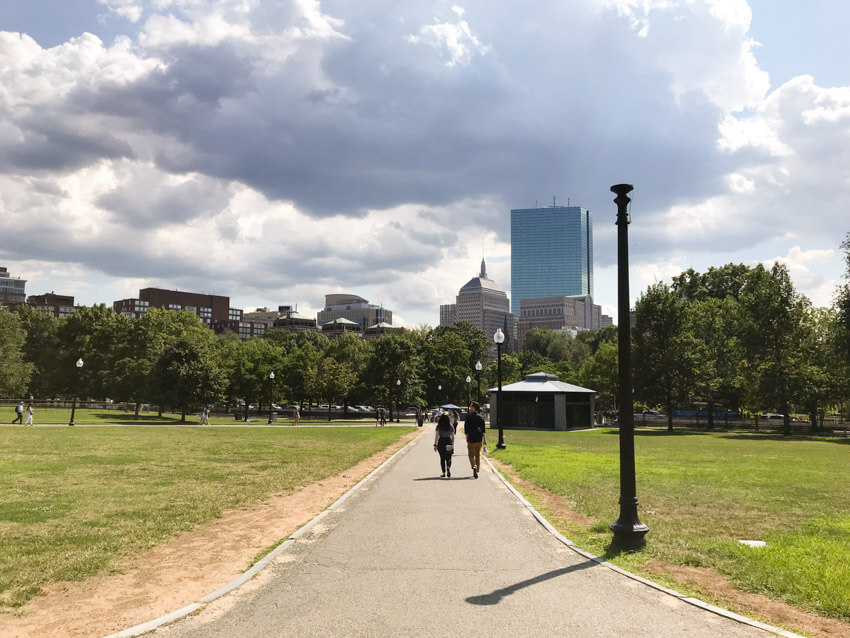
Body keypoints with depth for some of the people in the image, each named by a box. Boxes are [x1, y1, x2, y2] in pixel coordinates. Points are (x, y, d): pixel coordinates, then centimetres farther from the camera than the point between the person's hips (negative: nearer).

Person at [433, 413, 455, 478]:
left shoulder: (438, 426, -1)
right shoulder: (450, 426, 5)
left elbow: (436, 436, -6)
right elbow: (453, 437, 6)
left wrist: (435, 445, -3)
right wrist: (452, 445, 13)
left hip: (441, 443, -1)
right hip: (448, 442, 1)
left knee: (442, 458, 8)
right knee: (448, 458, 9)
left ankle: (444, 473, 8)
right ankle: (448, 468, -19)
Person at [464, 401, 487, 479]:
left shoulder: (469, 417, -9)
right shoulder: (480, 417, 4)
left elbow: (466, 428, -7)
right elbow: (483, 429, 3)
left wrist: (467, 438, 2)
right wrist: (484, 439, 5)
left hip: (471, 438, -4)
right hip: (479, 438, 4)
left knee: (471, 455, 2)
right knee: (478, 454, 16)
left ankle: (474, 466, -24)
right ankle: (477, 471, 21)